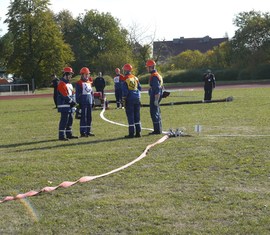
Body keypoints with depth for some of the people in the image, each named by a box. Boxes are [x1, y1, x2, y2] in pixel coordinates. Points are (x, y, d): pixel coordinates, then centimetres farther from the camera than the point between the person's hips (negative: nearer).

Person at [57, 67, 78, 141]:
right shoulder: (61, 84, -13)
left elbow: (72, 93, 17)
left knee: (70, 120, 13)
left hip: (70, 105, 10)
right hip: (64, 105, -10)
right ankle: (61, 136, -9)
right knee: (64, 120, -10)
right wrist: (72, 101, -13)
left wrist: (73, 102, 1)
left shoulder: (69, 84, 19)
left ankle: (69, 134, 21)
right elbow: (65, 95, -19)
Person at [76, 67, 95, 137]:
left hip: (89, 103, 7)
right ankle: (82, 132, -4)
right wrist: (78, 102, -12)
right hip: (83, 103, -7)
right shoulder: (79, 83, -7)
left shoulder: (89, 82, 14)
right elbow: (77, 94, -9)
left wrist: (92, 101, 16)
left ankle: (88, 131, 17)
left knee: (89, 117, 10)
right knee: (83, 118, -7)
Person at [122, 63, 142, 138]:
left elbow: (125, 92, -12)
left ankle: (131, 133, -1)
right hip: (137, 99, 6)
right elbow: (140, 88, 13)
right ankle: (138, 132, 12)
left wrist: (124, 101, -6)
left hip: (130, 99, -6)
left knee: (130, 116, -1)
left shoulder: (126, 80, -10)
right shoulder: (135, 78, 8)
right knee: (137, 116, 11)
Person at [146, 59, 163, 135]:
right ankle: (159, 129, 21)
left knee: (154, 113, -7)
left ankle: (157, 130, -5)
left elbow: (157, 89, -22)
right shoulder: (158, 75, 16)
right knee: (157, 113, 15)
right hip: (156, 97, 11)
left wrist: (156, 100, -23)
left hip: (154, 97, -11)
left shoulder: (154, 76, -17)